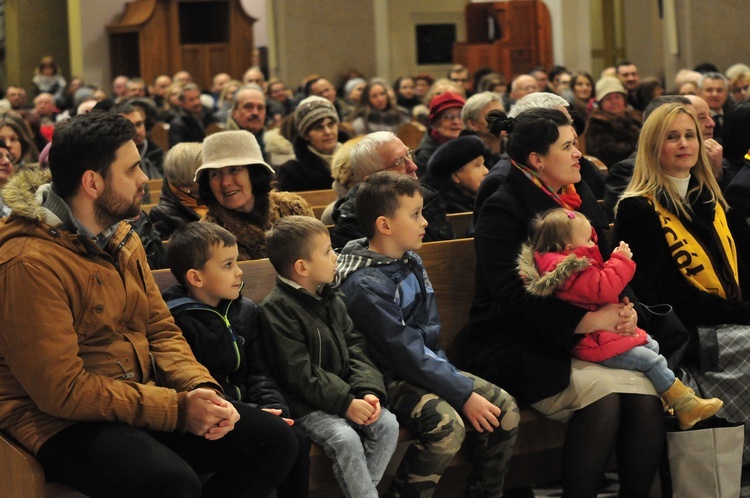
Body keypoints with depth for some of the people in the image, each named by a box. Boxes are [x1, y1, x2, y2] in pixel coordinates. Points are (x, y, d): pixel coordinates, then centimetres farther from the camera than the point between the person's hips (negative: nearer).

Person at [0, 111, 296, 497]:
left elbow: (161, 331, 13)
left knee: (273, 440, -2)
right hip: (63, 423, -9)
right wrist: (177, 408, -21)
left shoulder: (122, 238, 10)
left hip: (139, 402, 9)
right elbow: (62, 390, -21)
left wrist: (201, 388, -8)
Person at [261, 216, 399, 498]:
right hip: (305, 404, -7)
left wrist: (369, 390, -10)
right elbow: (299, 374, -18)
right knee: (345, 438, -28)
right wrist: (345, 403, -21)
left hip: (346, 393, 7)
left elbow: (354, 347, 8)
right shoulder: (277, 309, -14)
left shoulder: (330, 299, 12)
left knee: (387, 424, -11)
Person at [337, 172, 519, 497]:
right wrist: (465, 395, -21)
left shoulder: (411, 263, 8)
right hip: (391, 379, -9)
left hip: (428, 367, 9)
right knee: (447, 425, -32)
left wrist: (452, 376, -1)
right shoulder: (365, 284, -20)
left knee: (505, 408, -5)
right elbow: (407, 353, -21)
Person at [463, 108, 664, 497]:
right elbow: (512, 297, -18)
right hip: (515, 348, -6)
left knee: (647, 398, -20)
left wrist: (625, 310, -4)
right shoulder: (503, 210, -8)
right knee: (603, 394, -30)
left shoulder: (580, 199, 15)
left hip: (580, 343, 6)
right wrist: (587, 320, -23)